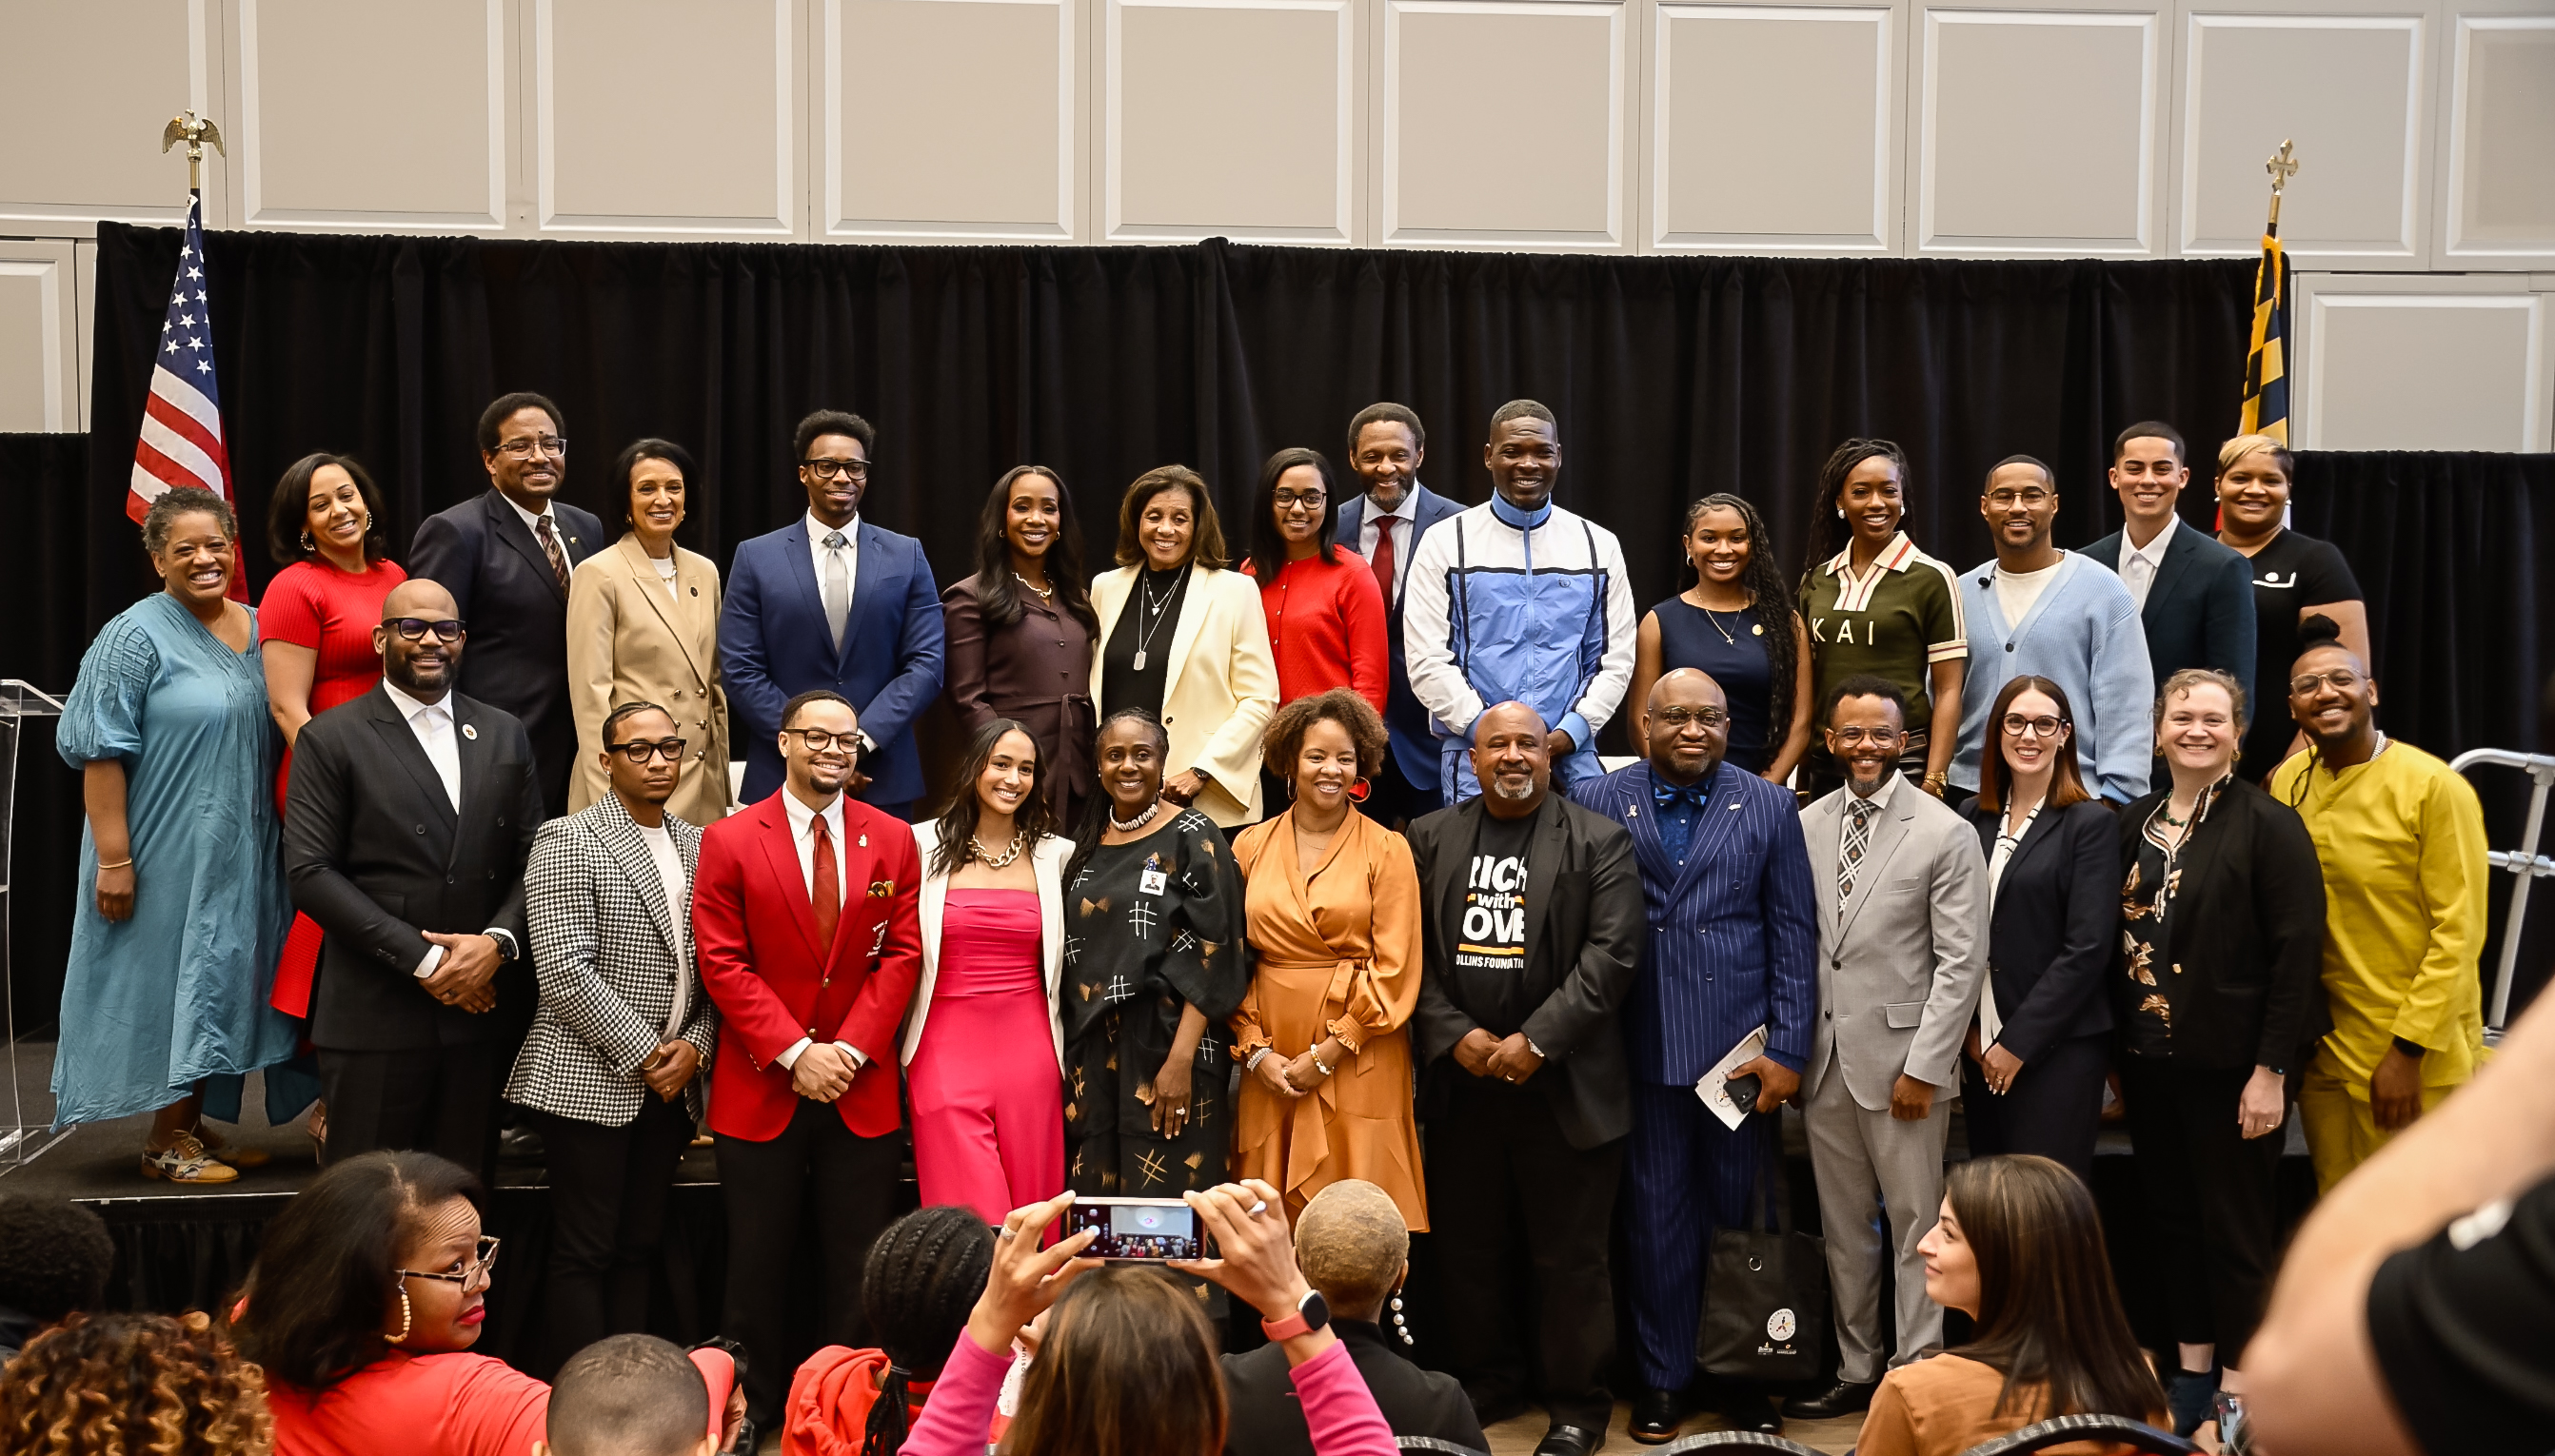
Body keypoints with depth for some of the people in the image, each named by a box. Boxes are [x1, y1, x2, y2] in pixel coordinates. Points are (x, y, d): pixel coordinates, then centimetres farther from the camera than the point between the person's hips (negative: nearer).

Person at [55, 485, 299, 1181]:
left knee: (222, 981, 11)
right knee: (170, 979, 1)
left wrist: (285, 834, 11)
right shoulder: (135, 637, -10)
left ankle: (195, 1124, 22)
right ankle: (163, 1140, 12)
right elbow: (100, 750, -14)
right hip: (166, 853, -6)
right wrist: (113, 857, -18)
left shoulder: (258, 630, 8)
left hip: (239, 854, 6)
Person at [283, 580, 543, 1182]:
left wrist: (497, 941, -10)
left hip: (481, 1009, 3)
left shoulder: (505, 735, 12)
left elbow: (535, 857, 9)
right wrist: (423, 958, -13)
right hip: (375, 1017, -3)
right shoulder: (330, 740, 0)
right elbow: (310, 873, -8)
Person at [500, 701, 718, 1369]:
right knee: (584, 1251, -1)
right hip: (590, 1079, -6)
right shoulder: (569, 842, -7)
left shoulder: (699, 847, 11)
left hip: (670, 1081, 6)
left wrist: (694, 1047, -3)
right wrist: (643, 1052, -13)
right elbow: (564, 970, -15)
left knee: (639, 1246, 10)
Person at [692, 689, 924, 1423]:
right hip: (761, 1087, -1)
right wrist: (795, 1053, -13)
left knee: (858, 1265, 4)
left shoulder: (893, 840, 6)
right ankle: (750, 1411, 16)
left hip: (862, 1087, 1)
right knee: (759, 1262, 6)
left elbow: (902, 953, 2)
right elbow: (723, 963, -5)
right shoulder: (729, 840, 0)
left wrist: (851, 1049, -10)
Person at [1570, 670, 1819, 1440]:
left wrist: (1787, 1049, -3)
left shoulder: (1769, 806, 4)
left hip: (1740, 1046, 0)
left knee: (1740, 1211, 9)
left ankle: (1744, 1375, 22)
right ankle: (1662, 1377, 20)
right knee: (1656, 1216, 8)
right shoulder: (1599, 803, 2)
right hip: (1642, 1050, 0)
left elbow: (1794, 934, 2)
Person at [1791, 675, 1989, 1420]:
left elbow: (1962, 960, -8)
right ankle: (1855, 1371, 23)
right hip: (1824, 1058, 4)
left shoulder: (1946, 834, -5)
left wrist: (1923, 1066, -12)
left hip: (1901, 1059, -4)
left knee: (1915, 1226, 2)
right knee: (1843, 1228, 12)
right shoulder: (1804, 827, 7)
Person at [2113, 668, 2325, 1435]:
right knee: (2169, 1219, 13)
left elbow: (2296, 953, -13)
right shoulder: (2132, 825, 8)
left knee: (2236, 1227, 3)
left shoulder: (2267, 824, -9)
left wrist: (2271, 1069, -16)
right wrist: (2117, 1054, 7)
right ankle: (2190, 1370, 26)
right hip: (2149, 1061, 6)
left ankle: (2237, 1391, 14)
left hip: (2231, 1063, -6)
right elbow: (2119, 941, 10)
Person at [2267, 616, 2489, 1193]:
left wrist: (2409, 1049, -16)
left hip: (2416, 1057, -5)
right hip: (2321, 1050, 5)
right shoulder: (2285, 783, 3)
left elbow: (2459, 932, -13)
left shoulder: (2435, 787, -12)